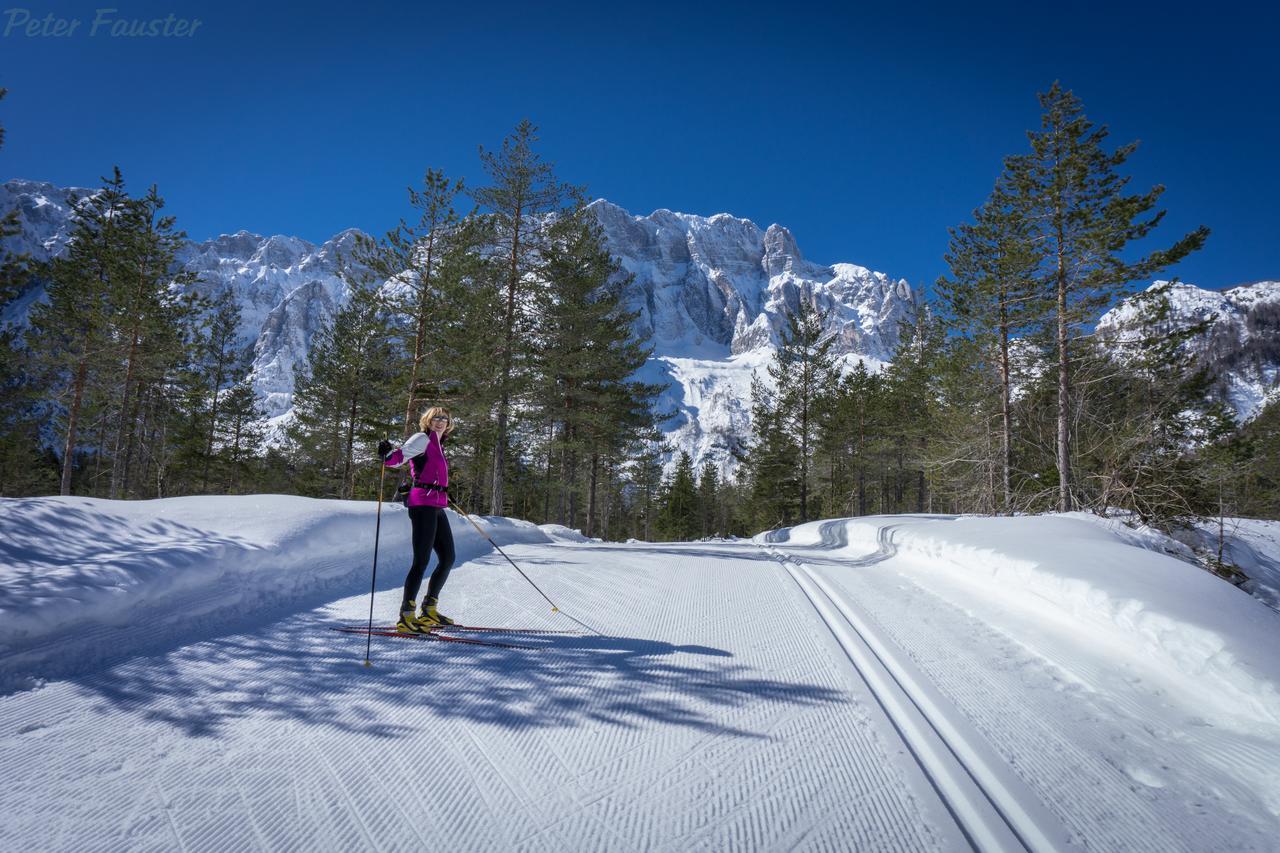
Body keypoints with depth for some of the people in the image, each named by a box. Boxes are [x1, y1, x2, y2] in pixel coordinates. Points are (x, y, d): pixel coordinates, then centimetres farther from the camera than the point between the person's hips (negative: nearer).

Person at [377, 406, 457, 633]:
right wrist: (388, 454, -35)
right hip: (423, 504, -9)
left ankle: (429, 610, 22)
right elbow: (400, 457, -15)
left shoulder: (437, 445, 22)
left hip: (437, 508, 9)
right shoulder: (422, 438, -1)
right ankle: (406, 617, -10)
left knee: (448, 558, 12)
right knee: (422, 560, -12)